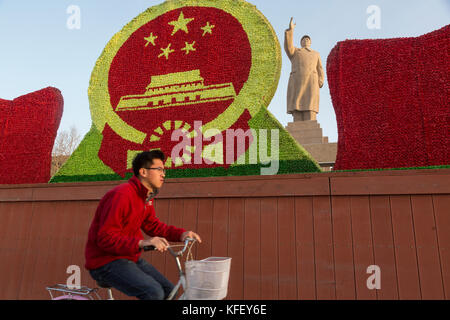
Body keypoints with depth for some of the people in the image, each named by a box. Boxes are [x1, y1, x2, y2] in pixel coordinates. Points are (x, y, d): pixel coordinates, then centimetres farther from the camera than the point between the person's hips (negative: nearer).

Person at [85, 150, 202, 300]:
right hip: (106, 261, -9)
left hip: (131, 258, 9)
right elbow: (106, 239, -25)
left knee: (169, 291, 4)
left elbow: (152, 225, 13)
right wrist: (141, 243, -37)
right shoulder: (121, 195, -23)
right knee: (154, 292, -25)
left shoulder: (147, 197, 7)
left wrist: (180, 233, -2)